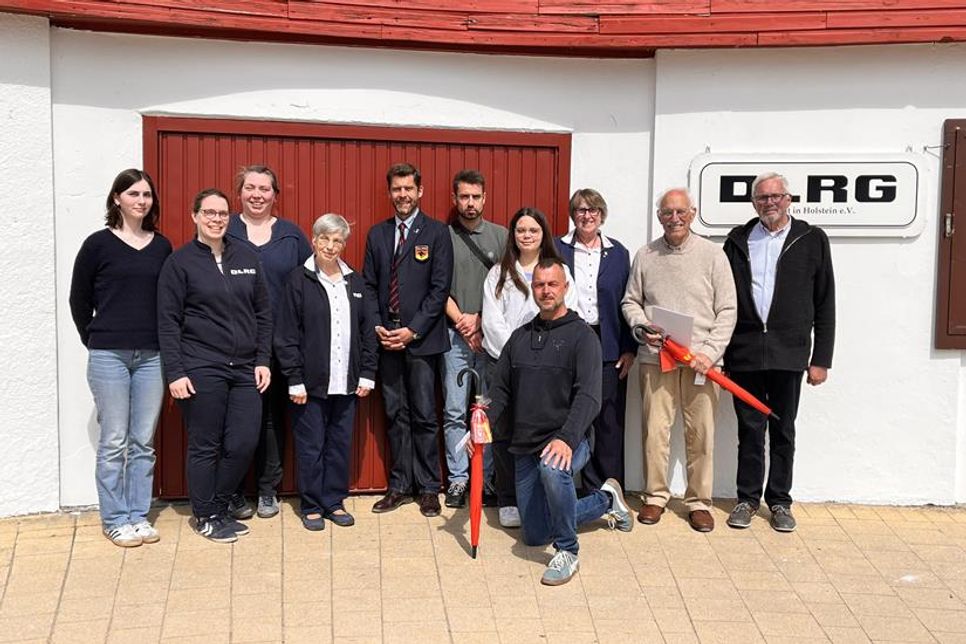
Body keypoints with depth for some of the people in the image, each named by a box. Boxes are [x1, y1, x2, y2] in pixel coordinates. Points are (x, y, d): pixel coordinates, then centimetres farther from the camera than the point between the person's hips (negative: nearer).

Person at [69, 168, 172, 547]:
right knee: (114, 442, 2)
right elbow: (79, 301, 5)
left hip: (151, 356, 3)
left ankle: (138, 515, 18)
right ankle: (114, 520, 13)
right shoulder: (98, 244, -1)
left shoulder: (162, 247, 8)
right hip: (109, 356, -3)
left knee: (144, 442, 7)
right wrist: (95, 341, 7)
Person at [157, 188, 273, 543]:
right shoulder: (180, 261, -2)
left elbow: (263, 314, 13)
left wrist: (263, 360, 7)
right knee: (205, 446, 4)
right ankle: (204, 516, 21)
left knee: (243, 444, 1)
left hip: (244, 368, 4)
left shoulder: (247, 258, 9)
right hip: (201, 368, -4)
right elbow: (168, 322, -4)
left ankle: (219, 507, 23)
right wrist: (175, 373, -10)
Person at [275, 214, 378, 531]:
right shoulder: (299, 280, -4)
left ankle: (334, 501, 23)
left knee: (340, 444, 10)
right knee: (311, 446, 4)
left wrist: (367, 373, 6)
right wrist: (295, 380, -10)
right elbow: (286, 335, -6)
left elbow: (367, 331, 12)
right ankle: (312, 506, 17)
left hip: (346, 382, 4)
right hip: (311, 382, -4)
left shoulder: (354, 282, 10)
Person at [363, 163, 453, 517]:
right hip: (386, 339, 4)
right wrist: (377, 326, -3)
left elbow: (440, 288, -6)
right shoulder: (377, 234, 12)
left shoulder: (437, 233, -1)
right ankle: (400, 485, 18)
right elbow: (369, 285, 11)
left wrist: (412, 330, -12)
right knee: (395, 416, 9)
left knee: (423, 416, 1)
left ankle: (428, 488, 11)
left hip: (421, 339, -4)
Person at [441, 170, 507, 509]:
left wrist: (482, 321, -5)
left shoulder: (500, 236, 7)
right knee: (454, 412, 0)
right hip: (455, 335, 0)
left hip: (492, 335, 1)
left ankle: (486, 477, 11)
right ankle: (458, 478, 8)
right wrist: (461, 321, -7)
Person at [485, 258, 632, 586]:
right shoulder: (520, 337, 10)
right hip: (525, 447, 6)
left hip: (566, 440, -6)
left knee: (552, 468, -42)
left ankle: (567, 552, -20)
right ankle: (605, 499, 35)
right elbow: (500, 390, 10)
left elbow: (588, 396, -19)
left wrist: (567, 439, -33)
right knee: (535, 535, 12)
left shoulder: (582, 336, -8)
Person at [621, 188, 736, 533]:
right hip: (656, 357, 1)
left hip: (700, 359, -1)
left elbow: (727, 311, 1)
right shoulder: (645, 256, 8)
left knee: (701, 434, 2)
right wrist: (642, 327, -5)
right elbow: (630, 301, 15)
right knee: (655, 430, 2)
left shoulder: (712, 254, 2)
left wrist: (710, 352, -10)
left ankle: (699, 501, 16)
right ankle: (656, 495, 19)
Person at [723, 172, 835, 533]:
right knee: (749, 429, 8)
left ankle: (779, 501, 19)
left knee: (783, 432, 8)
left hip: (788, 353, -1)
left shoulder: (811, 239, 4)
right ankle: (747, 499, 19)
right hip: (744, 351, 1)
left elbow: (825, 304, 3)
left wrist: (821, 358, -1)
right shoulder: (738, 240, 9)